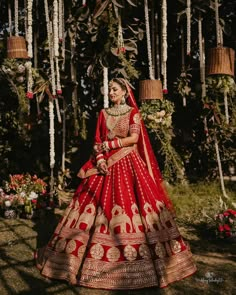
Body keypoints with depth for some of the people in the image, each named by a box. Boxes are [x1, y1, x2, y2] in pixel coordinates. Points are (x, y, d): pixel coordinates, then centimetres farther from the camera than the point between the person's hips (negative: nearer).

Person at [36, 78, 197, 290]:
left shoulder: (133, 112, 4)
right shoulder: (104, 113, 14)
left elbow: (134, 138, -9)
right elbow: (97, 141, 8)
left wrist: (109, 144, -8)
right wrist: (100, 159, -8)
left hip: (128, 163, -3)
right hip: (106, 163, 3)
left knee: (130, 200, -10)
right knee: (100, 200, -2)